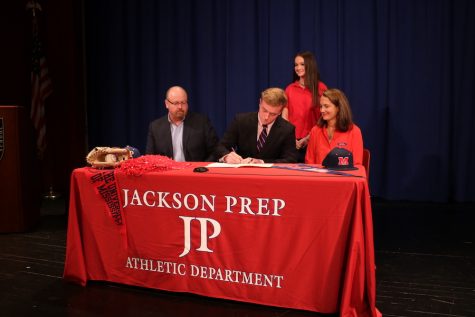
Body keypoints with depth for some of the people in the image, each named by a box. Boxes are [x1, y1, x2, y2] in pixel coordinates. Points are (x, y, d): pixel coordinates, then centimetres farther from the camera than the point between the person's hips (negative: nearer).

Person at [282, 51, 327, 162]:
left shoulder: (321, 88, 1)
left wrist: (308, 138, -8)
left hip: (312, 141, -2)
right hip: (292, 141, 2)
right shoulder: (289, 89, 9)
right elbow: (284, 116, 6)